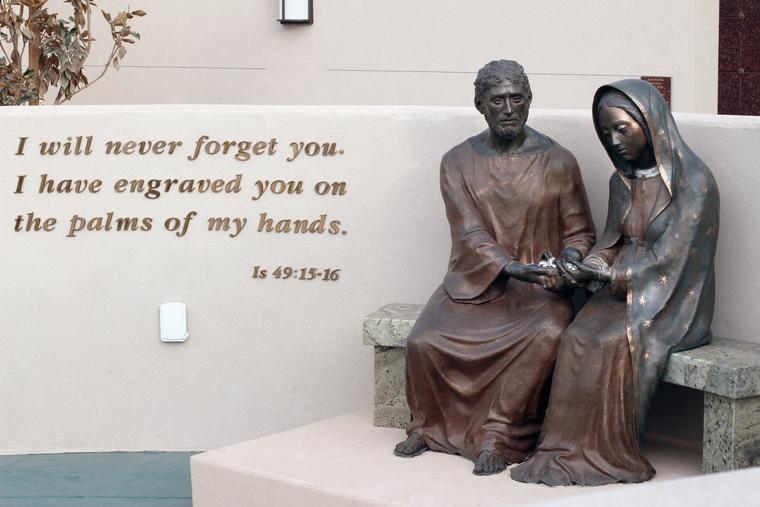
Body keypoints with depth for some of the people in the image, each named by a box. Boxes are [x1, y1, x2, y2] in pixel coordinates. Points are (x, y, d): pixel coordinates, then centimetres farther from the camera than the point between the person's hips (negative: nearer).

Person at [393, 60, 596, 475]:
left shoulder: (557, 161, 2)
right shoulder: (458, 163, 3)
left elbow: (578, 231, 7)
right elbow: (471, 234, -8)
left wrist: (568, 263, -16)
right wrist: (512, 268, -25)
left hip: (538, 286, -1)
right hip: (475, 282, 1)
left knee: (547, 335, -34)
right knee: (423, 342, -25)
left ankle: (499, 437, -20)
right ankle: (429, 426, 4)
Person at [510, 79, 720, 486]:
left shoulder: (693, 180, -11)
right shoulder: (623, 181, 12)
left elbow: (668, 259, -16)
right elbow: (610, 243, 12)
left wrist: (607, 274, -21)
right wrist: (589, 267, -10)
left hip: (672, 303, -6)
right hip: (621, 293, 6)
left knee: (617, 343, -32)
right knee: (578, 337, -24)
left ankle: (609, 454, -22)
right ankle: (570, 448, -23)